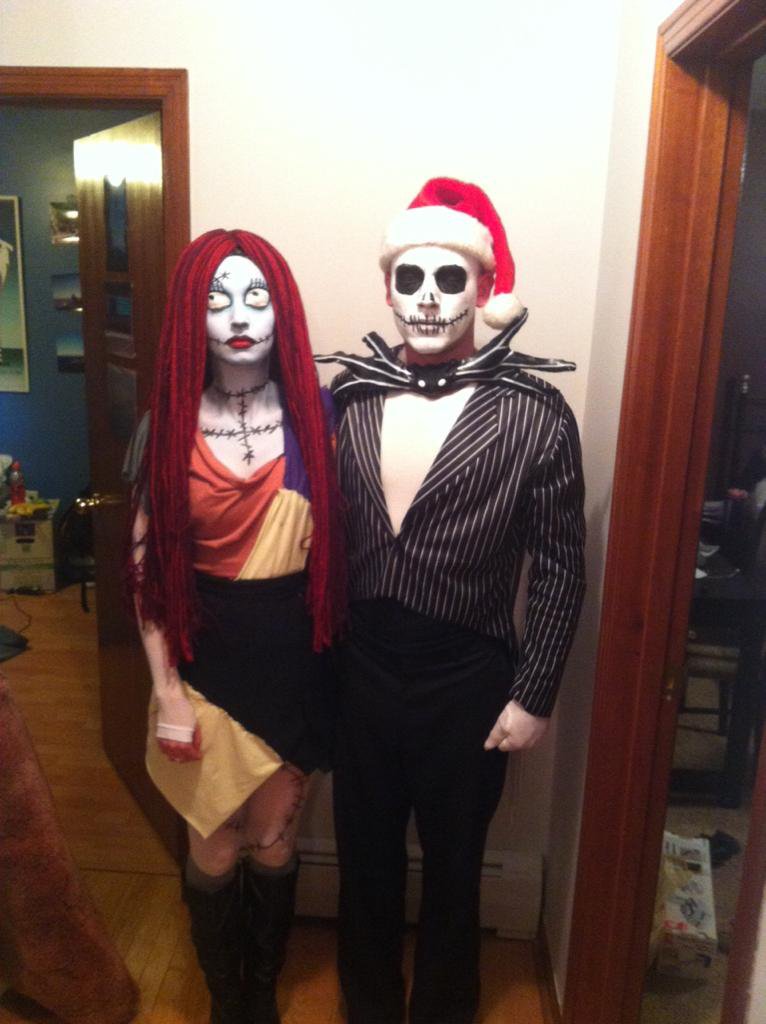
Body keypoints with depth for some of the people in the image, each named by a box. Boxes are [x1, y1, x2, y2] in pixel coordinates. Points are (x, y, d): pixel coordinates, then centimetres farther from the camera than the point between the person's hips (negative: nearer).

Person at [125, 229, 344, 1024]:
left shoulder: (316, 414, -5)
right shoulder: (166, 427, -6)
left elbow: (337, 542, 0)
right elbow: (144, 568, -4)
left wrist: (336, 653, -2)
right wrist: (166, 690, -6)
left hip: (293, 657, 1)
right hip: (206, 659, 0)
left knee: (273, 840, 17)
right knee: (214, 846, 15)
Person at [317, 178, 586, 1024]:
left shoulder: (534, 415, -12)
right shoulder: (350, 399, -3)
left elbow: (559, 568, -7)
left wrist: (533, 696, -7)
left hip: (468, 676, -2)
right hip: (364, 666, 3)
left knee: (452, 858, 19)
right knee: (364, 852, 21)